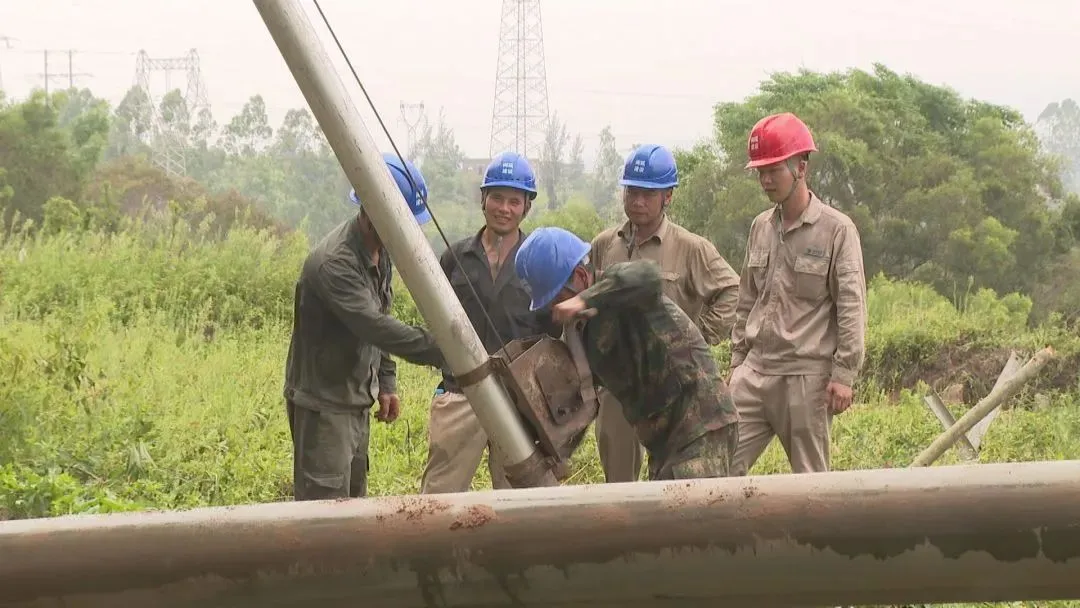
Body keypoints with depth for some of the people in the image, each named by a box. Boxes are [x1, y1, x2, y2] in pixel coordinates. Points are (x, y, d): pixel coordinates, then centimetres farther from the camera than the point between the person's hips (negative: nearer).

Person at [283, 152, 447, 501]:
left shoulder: (379, 250, 5)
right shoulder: (334, 262, -27)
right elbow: (375, 327, -36)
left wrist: (386, 382, 10)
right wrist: (444, 352, -39)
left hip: (356, 401, 10)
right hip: (323, 403, -10)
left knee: (353, 500, 15)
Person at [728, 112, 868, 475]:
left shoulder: (836, 229, -4)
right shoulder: (760, 227, 14)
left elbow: (851, 308, -8)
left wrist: (844, 375, -12)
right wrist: (737, 361, 18)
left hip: (807, 376, -6)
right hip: (754, 373, 6)